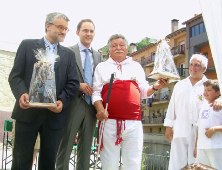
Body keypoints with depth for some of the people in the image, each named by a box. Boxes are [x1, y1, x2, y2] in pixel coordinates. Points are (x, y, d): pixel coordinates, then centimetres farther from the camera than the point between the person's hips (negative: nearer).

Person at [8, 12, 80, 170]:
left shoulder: (69, 54, 15)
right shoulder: (27, 45, 7)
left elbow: (73, 83, 6)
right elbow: (15, 75, 1)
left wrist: (62, 101, -12)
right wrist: (22, 94, -19)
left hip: (55, 114, 3)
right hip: (28, 112, -2)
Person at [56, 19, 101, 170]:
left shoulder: (98, 55, 15)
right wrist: (79, 85, -17)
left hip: (91, 105, 5)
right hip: (73, 103, -5)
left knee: (86, 147, 11)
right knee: (65, 145, 0)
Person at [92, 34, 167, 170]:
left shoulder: (136, 66, 17)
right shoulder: (102, 67, 11)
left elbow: (144, 92, 17)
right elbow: (96, 92, 3)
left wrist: (155, 87, -4)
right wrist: (100, 109, -15)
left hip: (134, 122, 2)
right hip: (110, 121, -1)